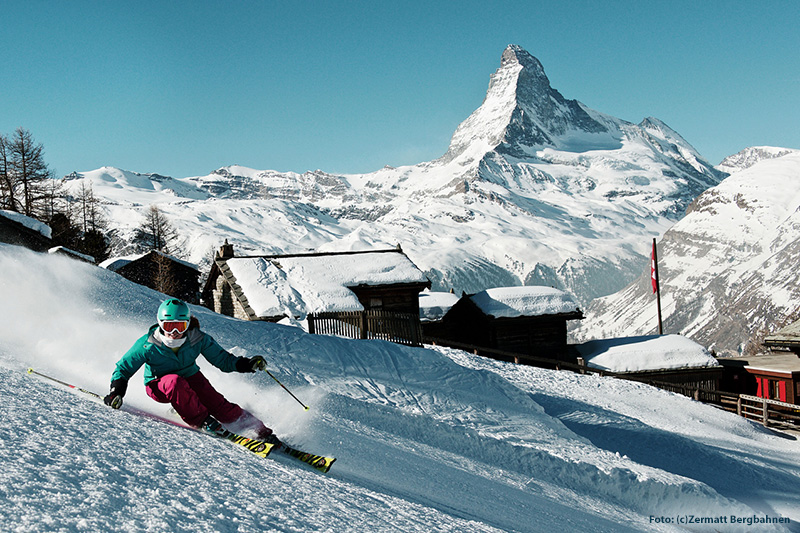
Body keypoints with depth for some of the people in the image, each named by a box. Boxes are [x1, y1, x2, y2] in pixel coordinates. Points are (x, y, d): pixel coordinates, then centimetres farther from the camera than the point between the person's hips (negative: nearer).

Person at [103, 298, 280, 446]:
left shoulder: (198, 339, -19)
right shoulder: (147, 345, -24)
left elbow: (222, 359, -9)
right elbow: (124, 368, -12)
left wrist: (247, 364, -24)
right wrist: (116, 391, -28)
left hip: (190, 378, 2)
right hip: (158, 385, -2)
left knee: (218, 404, -17)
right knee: (175, 381, -38)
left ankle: (261, 431, -10)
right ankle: (202, 421, -23)